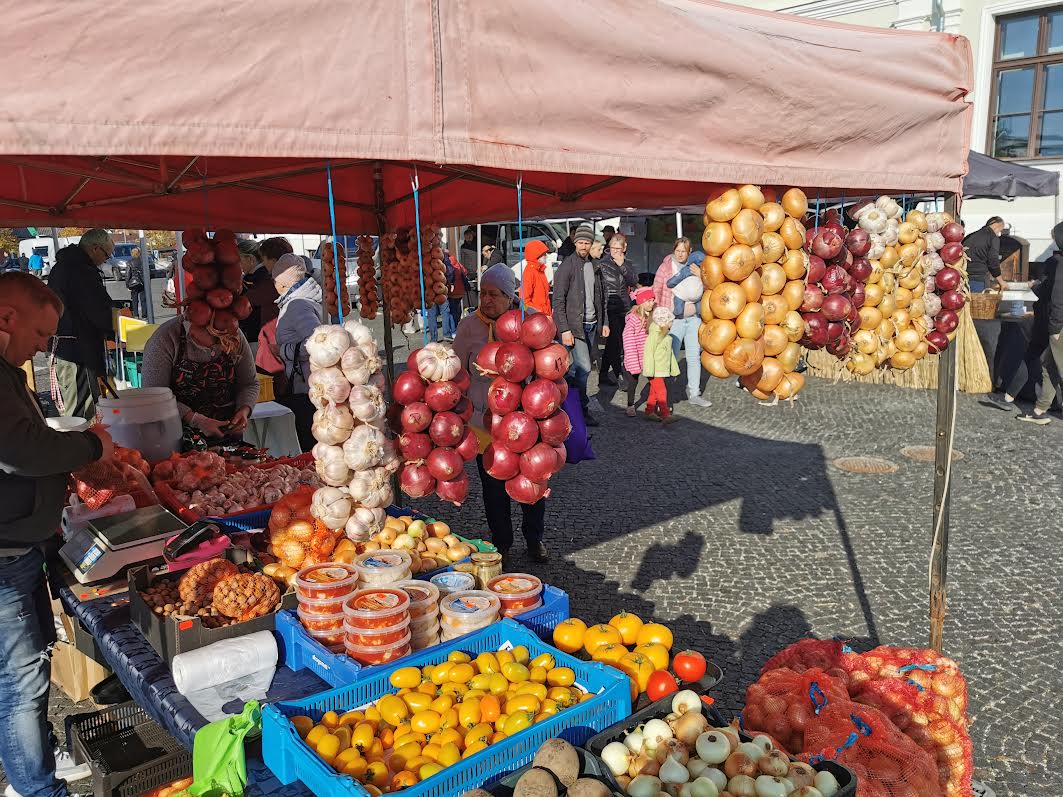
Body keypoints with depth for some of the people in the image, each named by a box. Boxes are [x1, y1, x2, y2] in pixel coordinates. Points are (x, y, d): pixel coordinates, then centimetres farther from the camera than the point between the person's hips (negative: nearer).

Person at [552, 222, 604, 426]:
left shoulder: (593, 265, 11)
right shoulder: (567, 266, -9)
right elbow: (558, 300, -12)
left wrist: (603, 322, 14)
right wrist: (564, 330, -17)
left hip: (590, 325, 7)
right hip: (573, 325, -6)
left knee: (577, 367, 10)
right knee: (584, 367, -11)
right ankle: (581, 409, 0)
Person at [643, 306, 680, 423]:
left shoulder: (666, 337, 12)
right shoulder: (654, 336, -16)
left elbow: (670, 353, 20)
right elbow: (648, 353, -19)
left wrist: (674, 369, 21)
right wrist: (650, 371, -21)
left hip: (662, 371, 9)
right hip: (655, 372, -9)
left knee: (654, 392, 13)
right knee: (661, 391, -10)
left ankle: (650, 412, 21)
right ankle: (665, 414, -9)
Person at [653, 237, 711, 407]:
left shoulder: (694, 268, 11)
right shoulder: (665, 267, 0)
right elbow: (656, 290, 0)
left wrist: (701, 276, -6)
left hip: (693, 318, 4)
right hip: (674, 319, -4)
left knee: (694, 356, 7)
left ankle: (694, 394, 16)